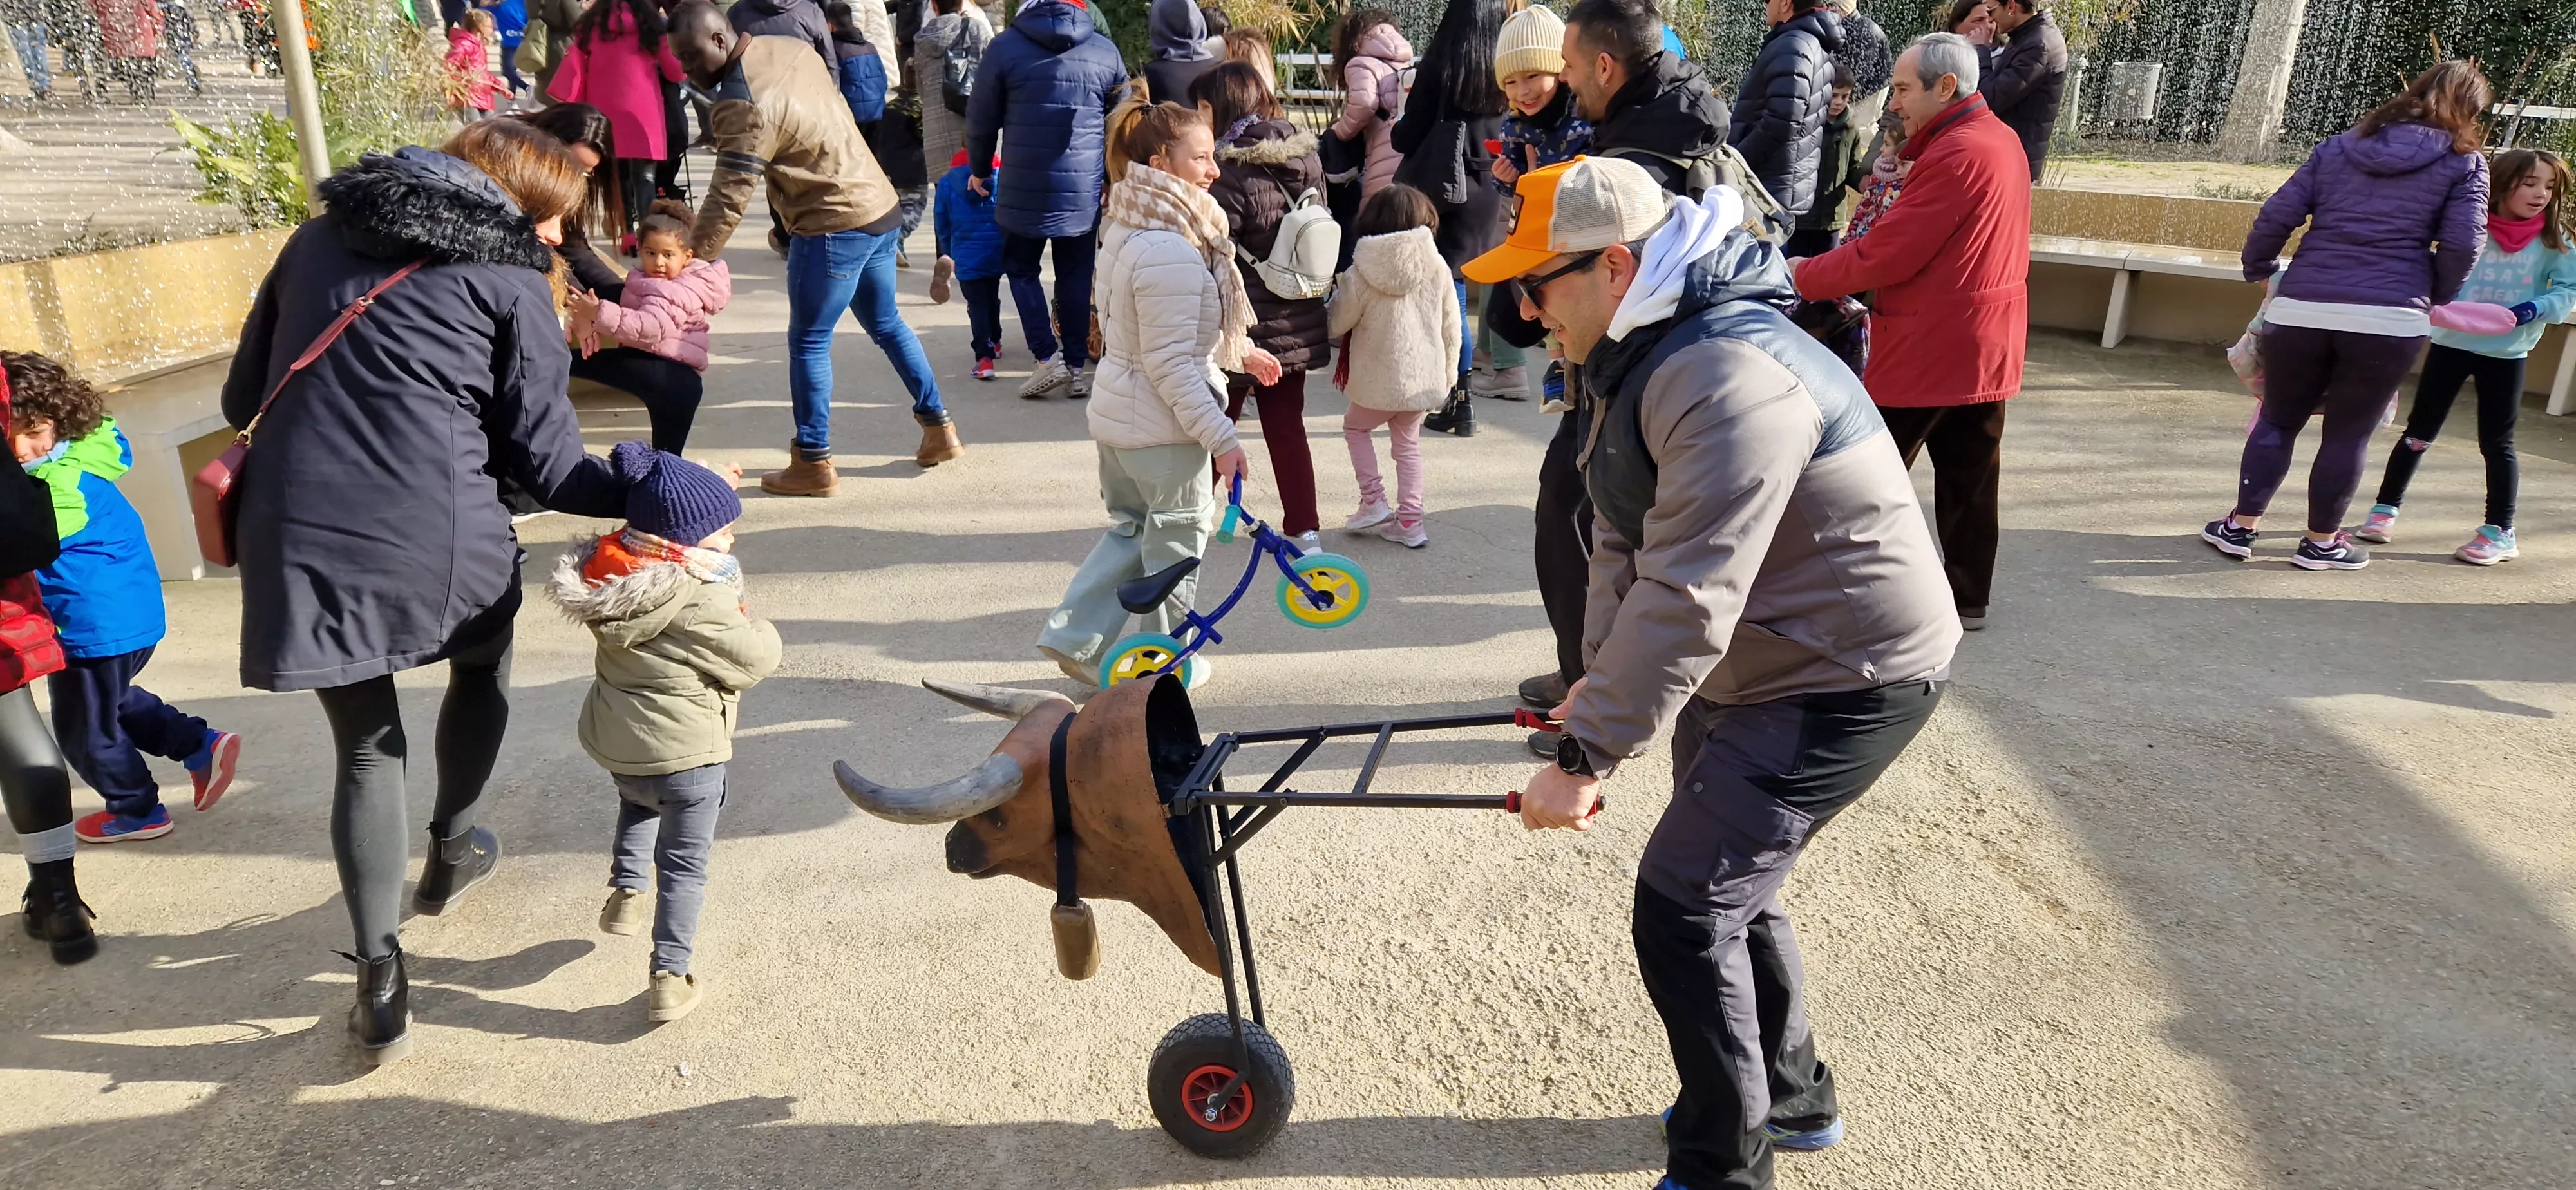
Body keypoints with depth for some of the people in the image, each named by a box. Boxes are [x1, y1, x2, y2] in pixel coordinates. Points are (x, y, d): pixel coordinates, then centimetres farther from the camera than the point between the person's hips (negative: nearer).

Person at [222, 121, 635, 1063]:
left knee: (366, 750, 17)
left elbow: (242, 399, 20)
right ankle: (451, 853, 42)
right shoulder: (509, 278, 1)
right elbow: (545, 461, -2)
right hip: (435, 540, -3)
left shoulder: (320, 238, 16)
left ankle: (380, 982, 14)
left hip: (297, 540, 4)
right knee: (483, 666, 30)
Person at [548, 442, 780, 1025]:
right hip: (684, 750, -7)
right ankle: (669, 979, 11)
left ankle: (624, 892, 30)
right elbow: (755, 658, -17)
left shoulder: (608, 574, -2)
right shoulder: (699, 599, -24)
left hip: (615, 743, 7)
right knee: (684, 864, 8)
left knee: (638, 806, 39)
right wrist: (755, 626, 5)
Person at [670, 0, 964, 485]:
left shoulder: (744, 107, -20)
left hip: (834, 228, -9)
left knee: (808, 343, 3)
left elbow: (728, 198, -20)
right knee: (886, 324, 22)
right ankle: (939, 427, 28)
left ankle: (814, 464, 11)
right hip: (880, 207, 9)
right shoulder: (790, 48, 6)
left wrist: (692, 259, -11)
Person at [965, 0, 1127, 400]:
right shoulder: (1106, 51, 3)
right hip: (1084, 190, 2)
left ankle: (1048, 356, 0)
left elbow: (981, 119, 1)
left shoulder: (1005, 46, -3)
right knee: (1076, 277, 11)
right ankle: (1075, 367, 12)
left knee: (1022, 268, 14)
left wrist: (979, 170, 16)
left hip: (1023, 189, -2)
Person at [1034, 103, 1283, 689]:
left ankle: (1073, 637, 23)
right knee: (1178, 537, 10)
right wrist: (1220, 437, -22)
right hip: (1162, 427, -9)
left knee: (1131, 528, 23)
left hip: (1117, 414, 9)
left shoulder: (1128, 227, 5)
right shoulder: (1171, 255, -27)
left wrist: (1240, 352, 23)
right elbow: (1171, 365, -27)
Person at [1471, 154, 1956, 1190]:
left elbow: (1688, 598, -33)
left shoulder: (1730, 378, -30)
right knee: (1729, 885, 20)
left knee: (1681, 910, -8)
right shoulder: (1639, 359, 4)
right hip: (1749, 670, 10)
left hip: (1844, 683, -10)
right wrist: (1597, 682, -1)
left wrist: (1589, 755, -30)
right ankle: (1792, 1098, 42)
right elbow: (1629, 543, 6)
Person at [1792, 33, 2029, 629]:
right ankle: (1968, 598, 22)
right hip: (1987, 343, 10)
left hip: (1929, 348, -10)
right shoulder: (1999, 139, 12)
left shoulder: (1955, 154, -20)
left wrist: (1801, 277, -10)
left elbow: (1884, 256, -21)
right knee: (1969, 481, 14)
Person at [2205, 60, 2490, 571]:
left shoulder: (2338, 147, 14)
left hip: (2301, 309, 2)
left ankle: (2241, 526, 16)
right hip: (2390, 320, -2)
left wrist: (2258, 269, 20)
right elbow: (2462, 244, -3)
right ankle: (2321, 542, 19)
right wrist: (2437, 298, 14)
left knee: (2278, 420, 16)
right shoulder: (2464, 163, 7)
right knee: (2348, 434, 10)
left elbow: (2277, 214, 6)